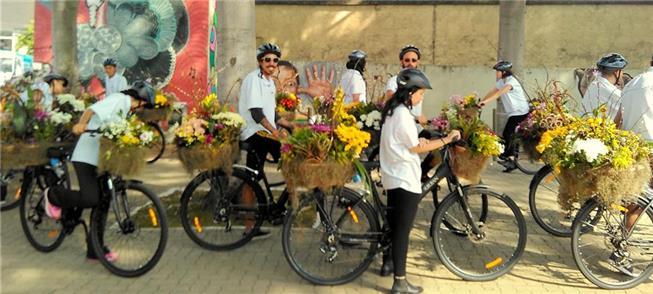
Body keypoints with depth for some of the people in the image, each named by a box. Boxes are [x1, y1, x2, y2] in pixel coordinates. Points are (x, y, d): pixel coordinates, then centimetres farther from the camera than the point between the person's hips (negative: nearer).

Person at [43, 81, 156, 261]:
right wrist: (81, 124, -45)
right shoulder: (119, 99, -9)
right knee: (90, 199, -20)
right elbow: (93, 109, -26)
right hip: (86, 157, -10)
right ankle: (53, 195, 8)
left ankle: (95, 249, 16)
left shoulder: (125, 108, 20)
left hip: (101, 158, 10)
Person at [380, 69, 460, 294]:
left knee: (394, 224, 22)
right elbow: (415, 148, -14)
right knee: (402, 230, -4)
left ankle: (389, 262, 36)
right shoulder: (403, 114, -18)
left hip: (393, 176, 10)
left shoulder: (391, 110, 11)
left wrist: (418, 141, 1)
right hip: (405, 180, -10)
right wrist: (446, 140, -9)